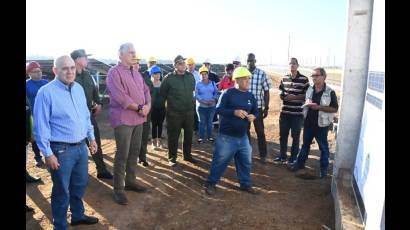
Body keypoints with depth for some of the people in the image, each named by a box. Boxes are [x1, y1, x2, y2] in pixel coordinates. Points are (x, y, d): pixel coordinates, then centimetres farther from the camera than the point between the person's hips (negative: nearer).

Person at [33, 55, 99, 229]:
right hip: (61, 150, -6)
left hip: (81, 146, 7)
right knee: (62, 191, 8)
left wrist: (91, 137, 16)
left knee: (80, 185, 22)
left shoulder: (79, 88, 5)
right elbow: (41, 126, -15)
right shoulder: (46, 92, -16)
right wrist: (48, 154, -15)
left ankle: (78, 215, 43)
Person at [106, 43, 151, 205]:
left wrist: (148, 105, -7)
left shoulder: (136, 73, 16)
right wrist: (139, 108, -15)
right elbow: (120, 97, -20)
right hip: (123, 119, -8)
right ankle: (118, 189, 8)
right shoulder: (114, 72, -10)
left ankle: (130, 181, 28)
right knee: (122, 154, -4)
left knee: (134, 151, 14)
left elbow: (146, 90, 13)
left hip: (138, 118, 8)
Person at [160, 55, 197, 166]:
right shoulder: (169, 78, -12)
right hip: (174, 113, -5)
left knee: (189, 135, 15)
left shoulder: (190, 76, 3)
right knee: (173, 136, 4)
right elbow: (162, 93, -2)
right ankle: (172, 157, 20)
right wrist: (172, 100, 7)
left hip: (189, 111, 5)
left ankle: (187, 155, 32)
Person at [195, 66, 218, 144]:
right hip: (201, 106, -2)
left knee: (210, 122, 10)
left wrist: (214, 99, -14)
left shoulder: (212, 83, 5)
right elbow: (196, 95, -7)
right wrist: (204, 101, -20)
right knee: (202, 122, 4)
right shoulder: (198, 84, -1)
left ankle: (210, 137, 20)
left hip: (211, 106, 2)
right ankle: (201, 137, 12)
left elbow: (216, 93, 6)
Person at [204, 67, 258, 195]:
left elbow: (256, 111, 16)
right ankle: (211, 183, 23)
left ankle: (245, 184, 34)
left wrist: (253, 116, -8)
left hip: (242, 137, 6)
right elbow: (219, 109, -15)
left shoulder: (250, 96, 8)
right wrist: (234, 112, -28)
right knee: (220, 161, 4)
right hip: (226, 136, -6)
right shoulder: (228, 93, -11)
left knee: (246, 162, 16)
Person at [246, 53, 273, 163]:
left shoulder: (262, 74, -5)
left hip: (257, 107, -2)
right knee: (245, 131, 12)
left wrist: (266, 108, -5)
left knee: (260, 131, 6)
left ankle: (263, 155, 19)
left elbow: (266, 91, -2)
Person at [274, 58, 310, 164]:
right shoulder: (284, 78, 9)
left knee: (295, 136, 7)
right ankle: (282, 156, 26)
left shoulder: (304, 79, -6)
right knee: (283, 135, 12)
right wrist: (283, 96, -6)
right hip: (285, 112, 4)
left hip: (298, 113, -4)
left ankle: (293, 157, 20)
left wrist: (294, 97, -17)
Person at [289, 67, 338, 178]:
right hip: (308, 122, 5)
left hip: (321, 124, -5)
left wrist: (319, 107, -23)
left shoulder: (330, 92, -12)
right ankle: (300, 163, 32)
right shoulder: (310, 89, 5)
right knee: (305, 144, 18)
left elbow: (335, 109, -13)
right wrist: (307, 104, -4)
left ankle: (324, 168, 24)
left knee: (323, 147, 10)